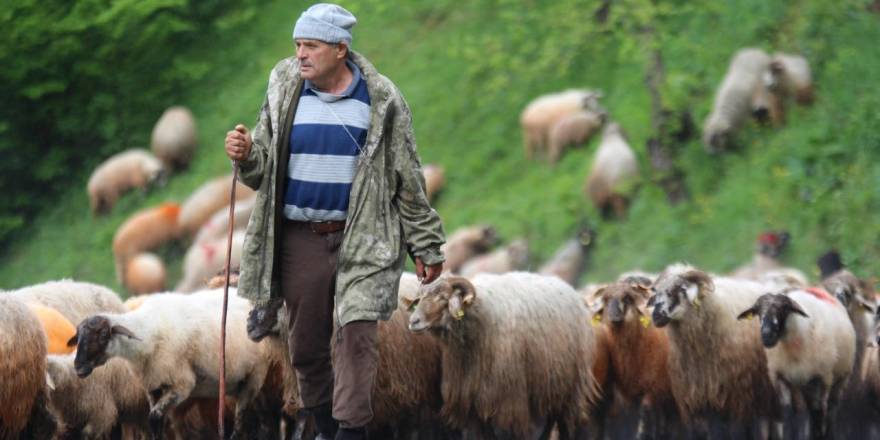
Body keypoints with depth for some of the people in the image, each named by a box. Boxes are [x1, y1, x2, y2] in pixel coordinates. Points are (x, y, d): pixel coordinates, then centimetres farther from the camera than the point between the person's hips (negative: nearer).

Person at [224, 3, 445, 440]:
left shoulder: (381, 101, -2)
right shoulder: (284, 95, 4)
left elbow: (408, 179, 3)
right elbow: (264, 171, 9)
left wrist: (426, 246, 5)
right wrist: (245, 156, -15)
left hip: (362, 239, -3)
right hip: (301, 239, 3)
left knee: (356, 333, -15)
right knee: (305, 344, 7)